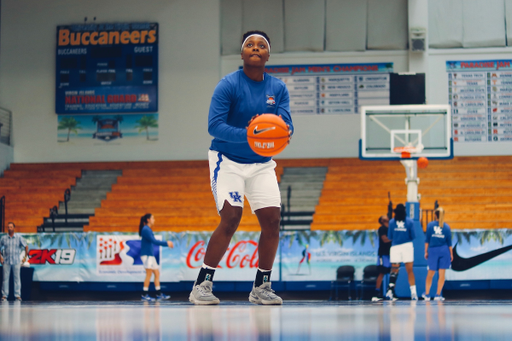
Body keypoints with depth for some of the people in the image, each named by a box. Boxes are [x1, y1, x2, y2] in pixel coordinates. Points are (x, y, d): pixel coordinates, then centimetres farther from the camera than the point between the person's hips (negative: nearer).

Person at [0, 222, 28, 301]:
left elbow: (26, 246, 8)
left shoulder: (19, 237, 3)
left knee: (17, 278, -1)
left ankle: (17, 295, 1)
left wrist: (25, 257, 3)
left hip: (16, 261, -1)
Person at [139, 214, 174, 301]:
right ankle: (144, 295, -11)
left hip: (150, 255, 10)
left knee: (157, 273, 9)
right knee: (149, 274, -12)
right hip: (146, 254, -10)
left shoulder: (148, 230, 18)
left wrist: (166, 243, 16)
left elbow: (154, 241, 23)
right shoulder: (146, 230, -13)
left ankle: (159, 294, 12)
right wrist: (166, 243, -13)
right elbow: (154, 241, -18)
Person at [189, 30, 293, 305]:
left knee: (272, 220, -6)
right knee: (231, 218, -19)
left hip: (261, 164, 5)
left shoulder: (278, 88, 1)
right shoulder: (228, 85, -13)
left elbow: (286, 125, -7)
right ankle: (201, 285, -10)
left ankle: (261, 287, 9)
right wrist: (247, 136, -37)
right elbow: (214, 125, -22)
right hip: (227, 161, -5)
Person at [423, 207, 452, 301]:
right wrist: (451, 254, 11)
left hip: (433, 251, 0)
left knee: (430, 274, 9)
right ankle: (438, 295, 2)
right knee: (442, 274, 4)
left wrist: (426, 251, 6)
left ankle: (427, 294, 15)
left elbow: (427, 240, -1)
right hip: (444, 251, 0)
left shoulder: (430, 225, -2)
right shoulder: (446, 227, 0)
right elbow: (449, 242, 3)